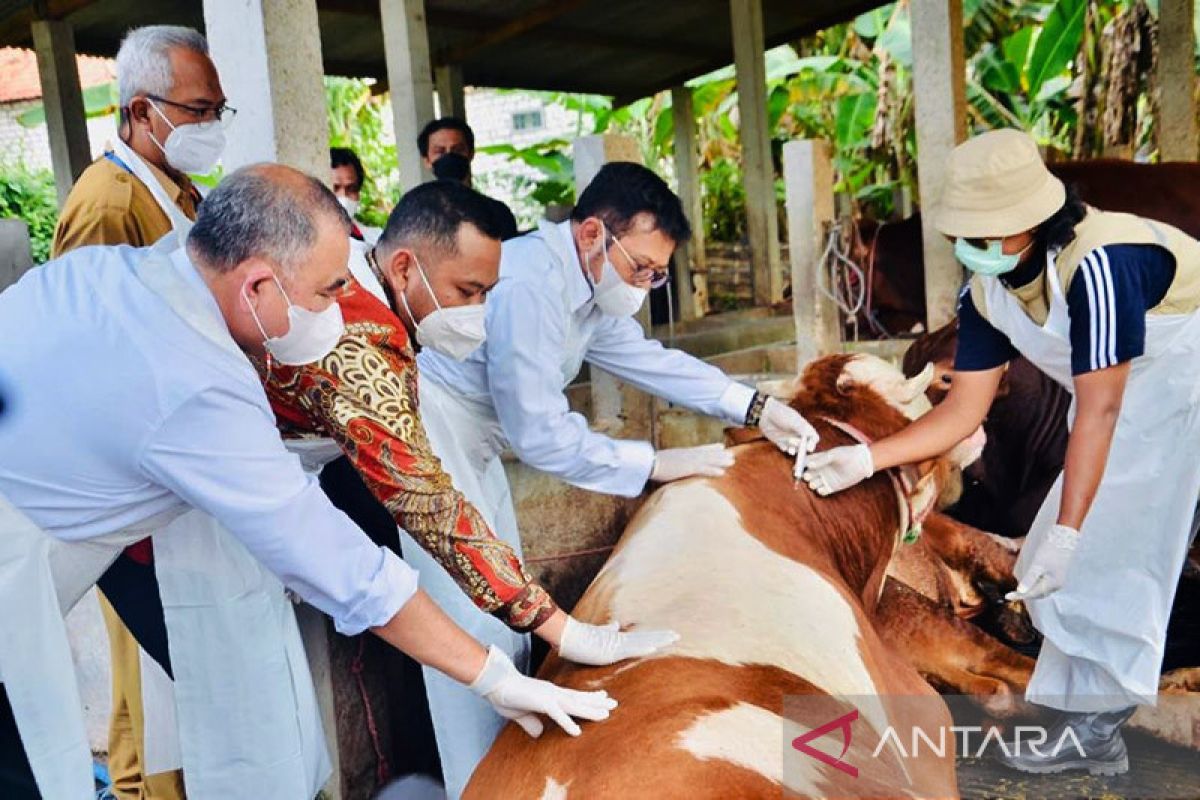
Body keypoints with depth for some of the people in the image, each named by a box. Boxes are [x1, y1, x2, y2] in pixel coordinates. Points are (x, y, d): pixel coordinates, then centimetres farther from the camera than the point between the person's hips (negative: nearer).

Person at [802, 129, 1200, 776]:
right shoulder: (985, 296, -12)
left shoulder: (1097, 263, -36)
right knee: (1091, 551, 5)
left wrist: (1065, 532, -33)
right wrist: (867, 459, -17)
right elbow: (962, 411, -8)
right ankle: (1089, 723, 16)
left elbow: (1098, 412, -34)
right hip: (1133, 397, 7)